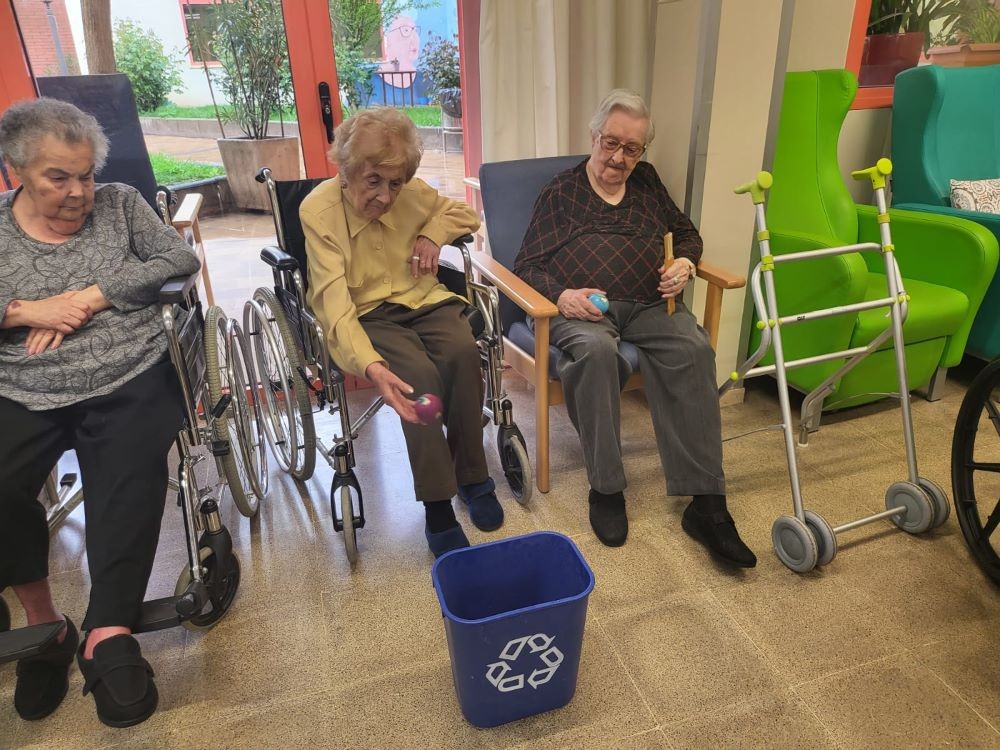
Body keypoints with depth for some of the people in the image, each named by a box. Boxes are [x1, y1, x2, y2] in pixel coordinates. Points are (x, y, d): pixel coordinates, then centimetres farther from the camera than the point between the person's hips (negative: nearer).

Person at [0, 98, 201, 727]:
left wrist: (93, 295, -8)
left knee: (131, 483, -27)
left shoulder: (121, 203, 11)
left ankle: (108, 633, -17)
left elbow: (181, 258, -2)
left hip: (129, 385, -1)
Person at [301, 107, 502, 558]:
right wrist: (371, 366, -43)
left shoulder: (411, 193, -2)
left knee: (463, 352, -28)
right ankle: (437, 508, -19)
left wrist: (433, 234, -5)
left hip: (423, 300, 4)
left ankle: (473, 476, -9)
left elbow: (464, 213, 19)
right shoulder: (318, 210, -14)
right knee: (419, 374, -32)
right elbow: (333, 303, -26)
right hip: (366, 315, -3)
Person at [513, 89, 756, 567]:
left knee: (694, 348, -30)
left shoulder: (646, 182, 25)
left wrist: (685, 263, 9)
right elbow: (526, 266, 7)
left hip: (648, 306, 3)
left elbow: (686, 233, 33)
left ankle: (707, 504, -29)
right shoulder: (561, 191, 13)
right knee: (595, 350, -39)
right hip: (581, 309, -3)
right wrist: (561, 295, -14)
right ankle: (606, 490, -24)